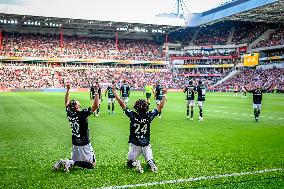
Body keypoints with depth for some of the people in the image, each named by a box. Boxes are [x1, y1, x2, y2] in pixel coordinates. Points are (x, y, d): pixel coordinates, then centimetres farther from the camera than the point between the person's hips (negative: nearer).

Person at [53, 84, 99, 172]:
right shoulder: (82, 114, -22)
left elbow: (67, 103, 15)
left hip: (74, 144, 7)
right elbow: (95, 106, -27)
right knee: (92, 164, 1)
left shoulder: (69, 113, -3)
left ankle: (62, 162, 2)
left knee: (75, 160, 28)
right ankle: (71, 163, -15)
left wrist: (67, 90, 19)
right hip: (84, 145, -7)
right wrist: (96, 92, -25)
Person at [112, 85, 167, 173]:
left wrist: (114, 92, -4)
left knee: (129, 163, 15)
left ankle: (135, 163, -19)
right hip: (146, 145, 1)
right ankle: (151, 163, -18)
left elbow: (122, 104, -11)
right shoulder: (149, 116, -10)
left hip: (135, 144, -1)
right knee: (150, 161, 17)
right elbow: (160, 106, 0)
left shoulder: (133, 115, -15)